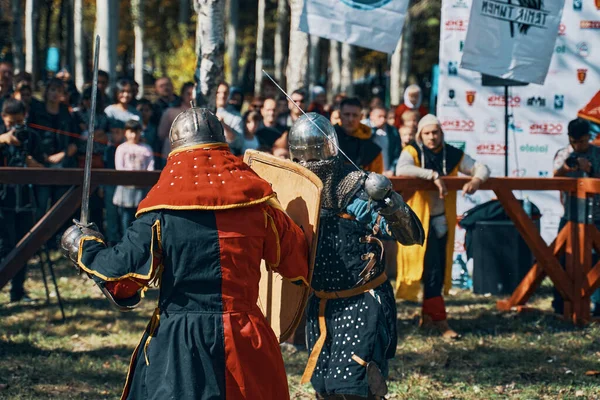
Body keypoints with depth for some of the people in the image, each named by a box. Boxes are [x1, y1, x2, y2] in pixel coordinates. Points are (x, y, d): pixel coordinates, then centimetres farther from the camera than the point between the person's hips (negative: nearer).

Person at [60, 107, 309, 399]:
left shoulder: (161, 210, -7)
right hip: (245, 342, 2)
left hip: (178, 343, -2)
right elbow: (296, 261, 9)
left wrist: (83, 247, 14)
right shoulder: (257, 201, -2)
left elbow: (121, 273, -5)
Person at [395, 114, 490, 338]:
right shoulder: (412, 152, -7)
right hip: (419, 219, -5)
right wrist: (433, 175, -33)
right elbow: (402, 170, -28)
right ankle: (439, 320, -10)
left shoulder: (453, 155, 6)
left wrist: (476, 180, -16)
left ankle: (428, 317, 21)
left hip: (442, 220, 5)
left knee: (440, 269, 8)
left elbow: (481, 168, 8)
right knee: (431, 269, -11)